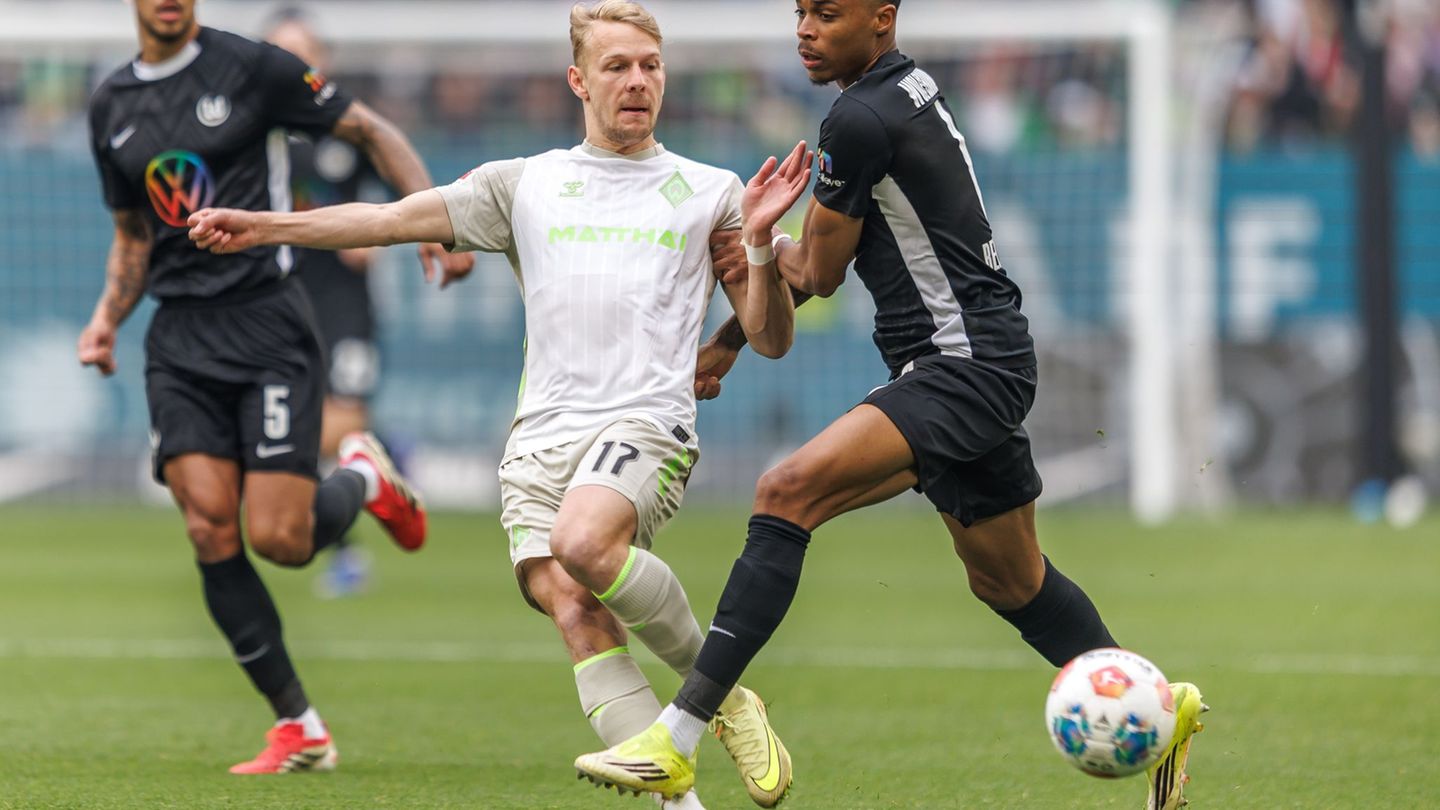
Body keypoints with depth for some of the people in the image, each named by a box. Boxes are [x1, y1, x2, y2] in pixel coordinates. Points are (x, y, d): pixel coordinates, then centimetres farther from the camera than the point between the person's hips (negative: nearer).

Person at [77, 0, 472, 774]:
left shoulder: (251, 68, -3)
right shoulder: (110, 106, 13)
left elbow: (373, 132, 3)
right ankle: (299, 728, -1)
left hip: (265, 320, -4)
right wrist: (107, 317, 7)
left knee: (278, 537, -12)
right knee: (210, 529, -10)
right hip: (179, 339, 4)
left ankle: (362, 479, 24)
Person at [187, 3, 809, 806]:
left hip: (646, 423, -3)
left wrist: (760, 240, -6)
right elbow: (394, 218, 15)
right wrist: (263, 226, 6)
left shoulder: (707, 192, 14)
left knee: (582, 542, -34)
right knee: (573, 609, -20)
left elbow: (770, 338, 11)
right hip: (541, 435, 3)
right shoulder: (525, 184, 19)